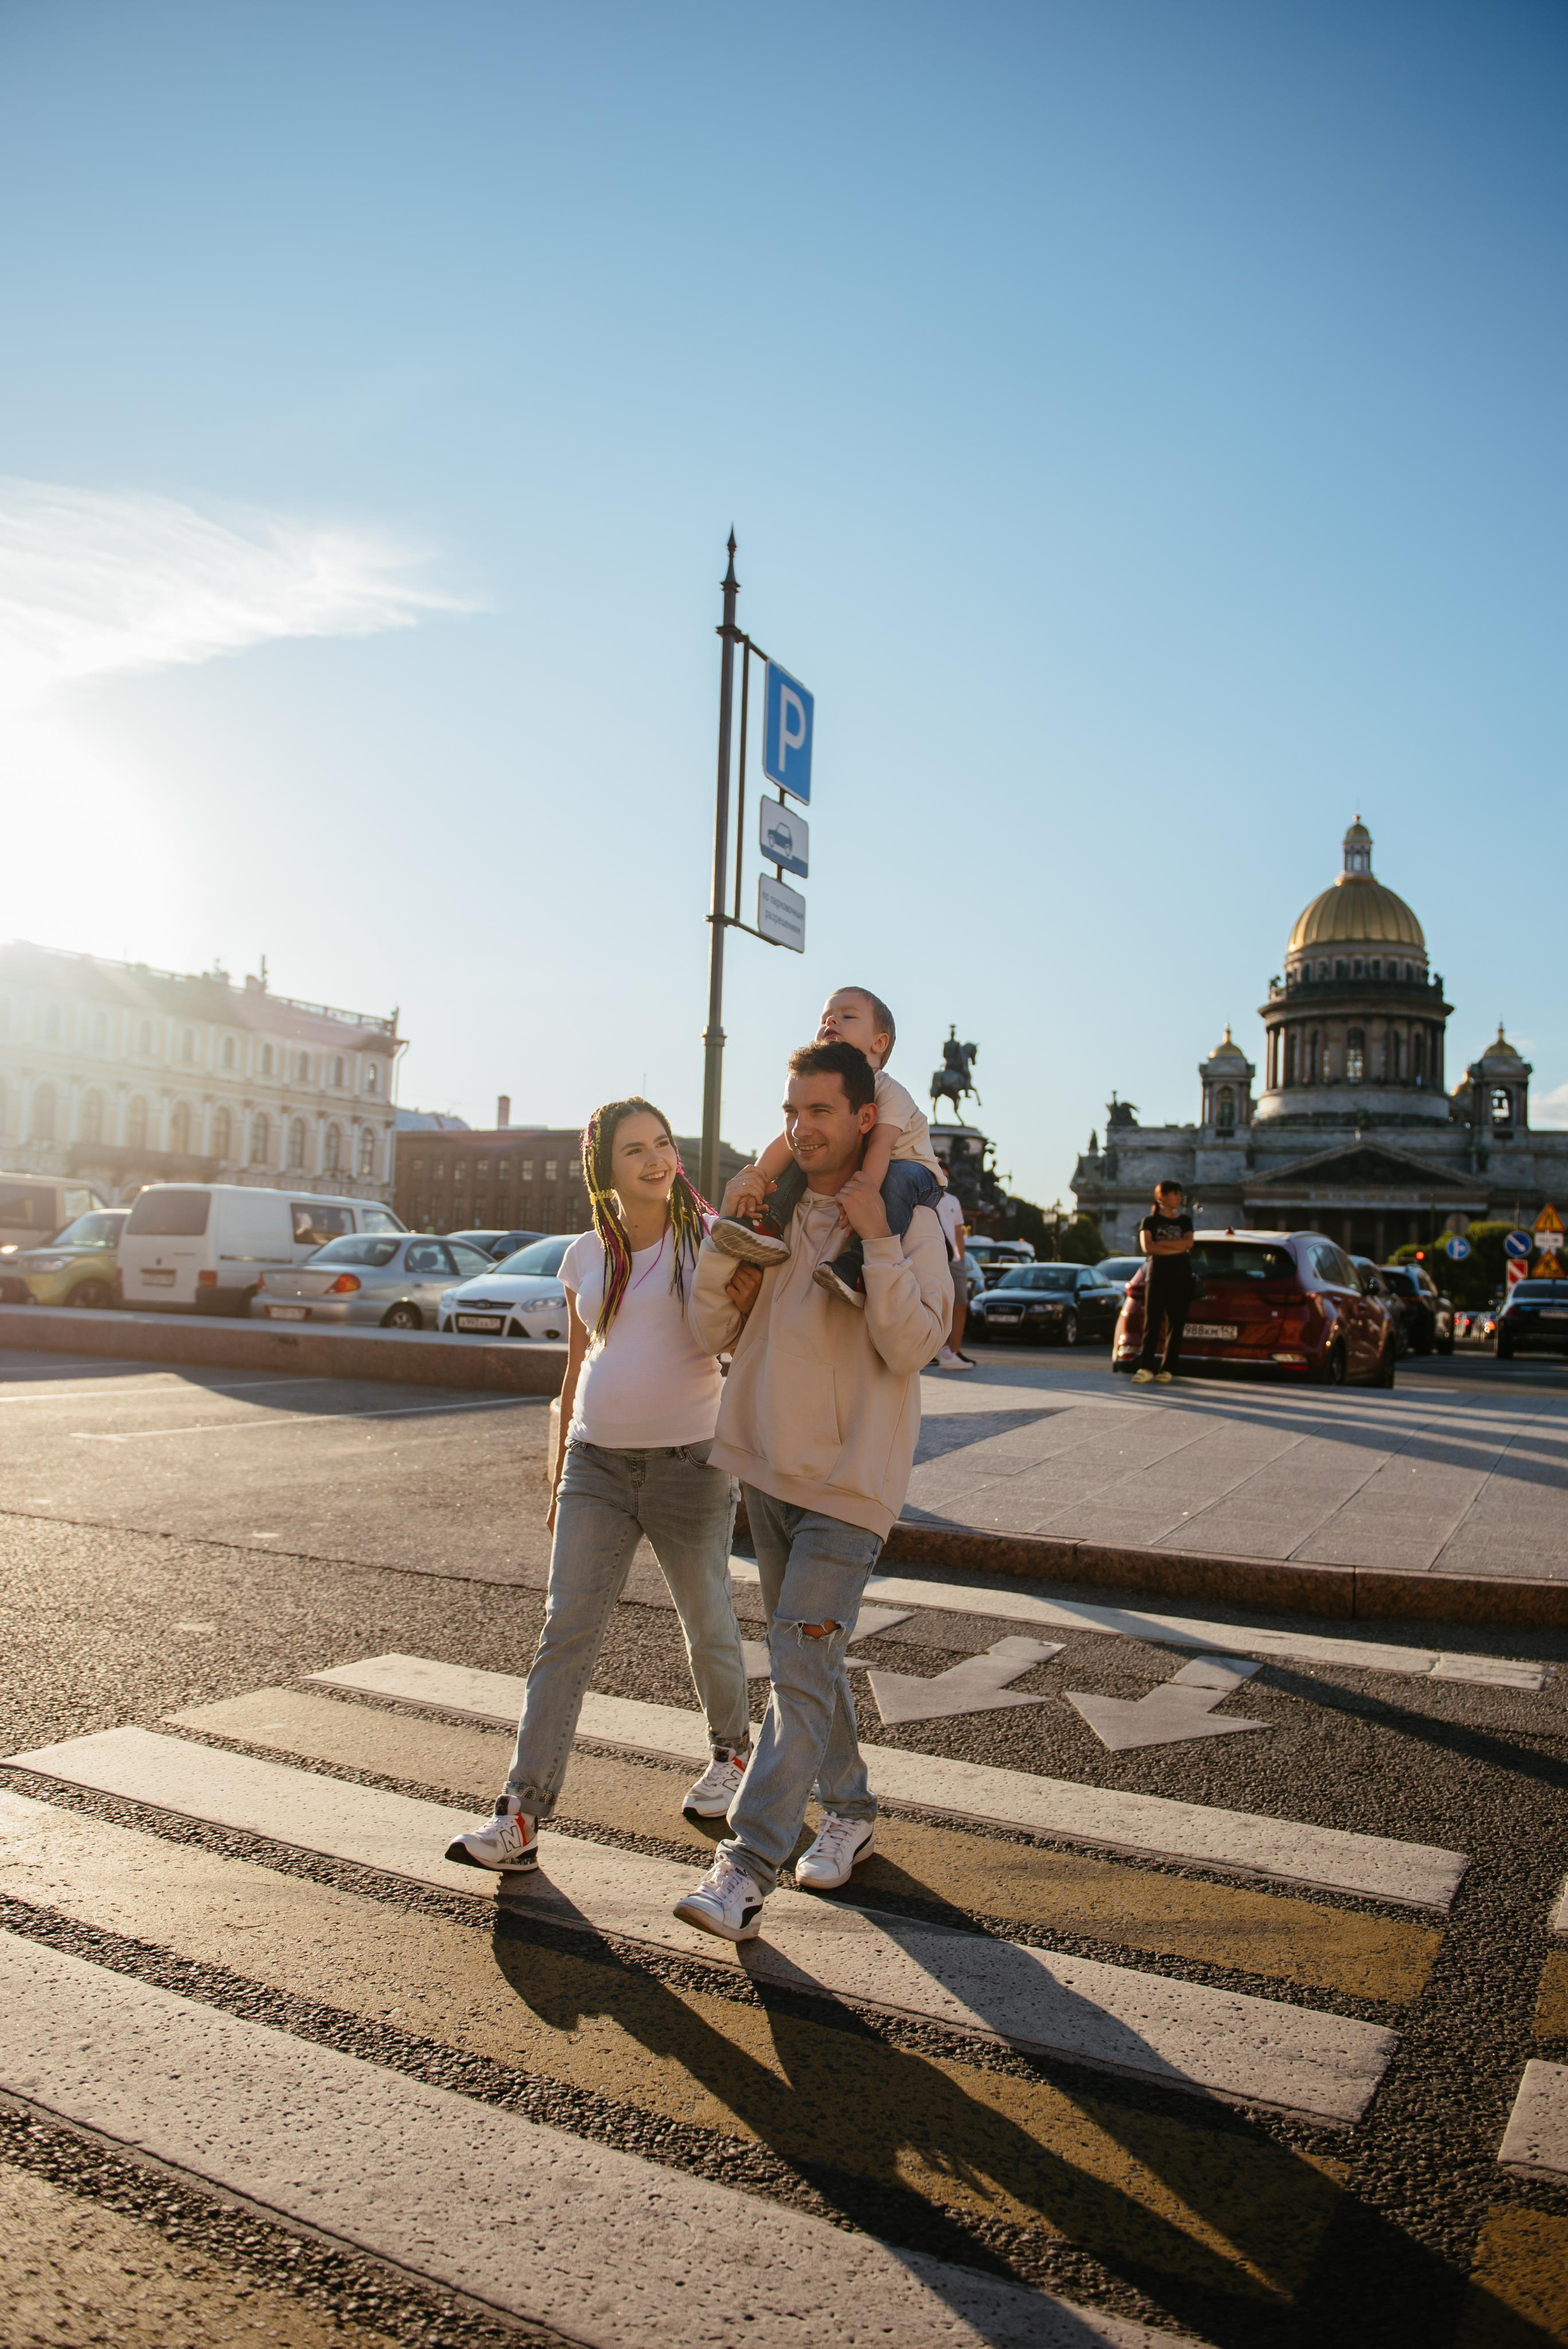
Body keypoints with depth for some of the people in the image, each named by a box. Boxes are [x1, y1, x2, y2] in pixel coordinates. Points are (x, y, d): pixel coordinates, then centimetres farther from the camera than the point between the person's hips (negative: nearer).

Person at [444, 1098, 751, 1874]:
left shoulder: (707, 1237, -3)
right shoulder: (586, 1256, 8)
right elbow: (578, 1365, 15)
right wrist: (558, 1467, 16)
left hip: (689, 1461, -2)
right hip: (597, 1462, 3)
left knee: (707, 1622, 12)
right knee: (566, 1630, -3)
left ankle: (731, 1750, 39)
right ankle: (522, 1814, 0)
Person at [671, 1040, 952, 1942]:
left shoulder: (910, 1220, -10)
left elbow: (913, 1347, -19)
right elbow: (714, 1329, 4)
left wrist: (877, 1240, -25)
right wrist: (725, 1232, -12)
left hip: (849, 1481, -6)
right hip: (769, 1467, 6)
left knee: (801, 1671, -9)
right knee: (810, 1661, 18)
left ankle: (746, 1871, -4)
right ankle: (850, 1811, 37)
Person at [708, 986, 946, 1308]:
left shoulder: (890, 1092, -19)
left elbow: (880, 1144, -34)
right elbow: (791, 1135, -17)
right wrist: (758, 1177, -35)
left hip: (915, 1170, -5)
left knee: (897, 1177, -37)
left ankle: (855, 1265, -50)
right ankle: (769, 1225, -28)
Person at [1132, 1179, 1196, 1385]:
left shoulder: (1185, 1221, 12)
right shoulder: (1150, 1221, 6)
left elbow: (1188, 1244, -6)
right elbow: (1147, 1247, -10)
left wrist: (1160, 1243, -8)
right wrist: (1177, 1248, -10)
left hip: (1181, 1278, 2)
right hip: (1157, 1277, -2)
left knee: (1176, 1325, -1)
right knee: (1152, 1324, -6)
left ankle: (1168, 1369, 3)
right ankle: (1145, 1368, -7)